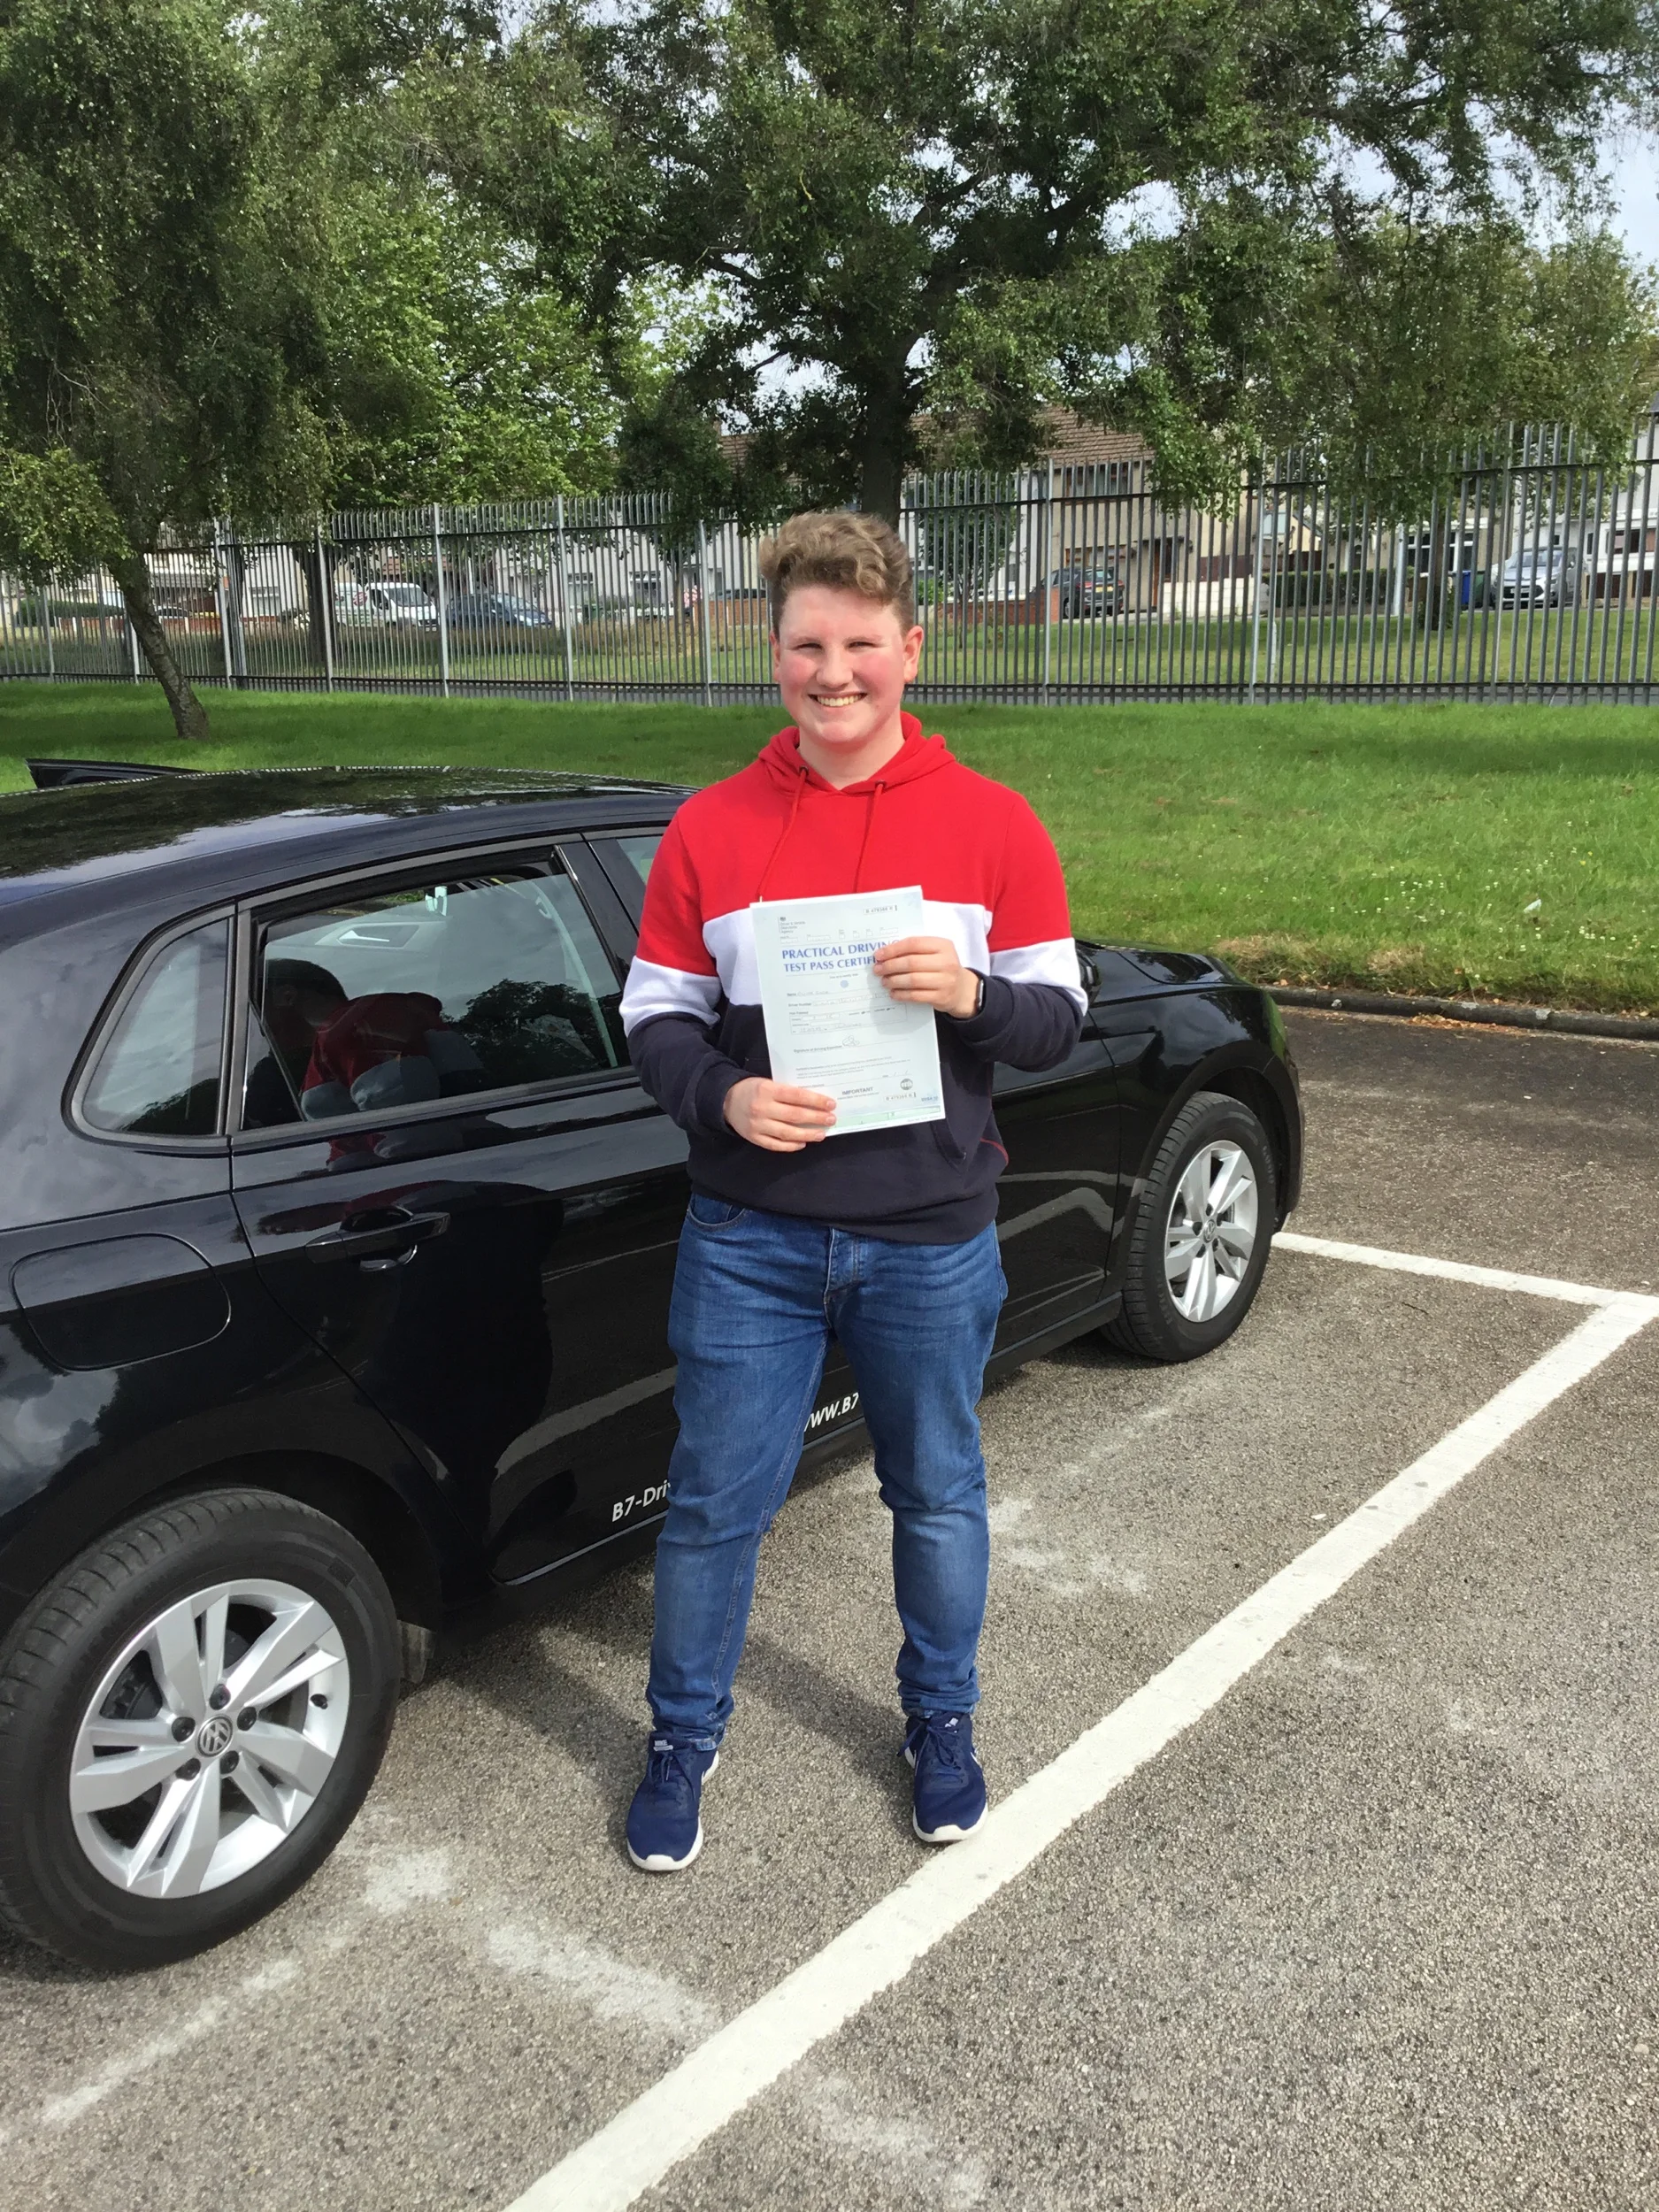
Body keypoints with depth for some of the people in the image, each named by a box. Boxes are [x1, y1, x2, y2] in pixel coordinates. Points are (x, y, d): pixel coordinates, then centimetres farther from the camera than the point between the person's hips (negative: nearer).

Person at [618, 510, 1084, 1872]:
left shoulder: (993, 826, -2)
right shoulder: (712, 829, 0)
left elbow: (1059, 1021, 0)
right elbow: (655, 1015, 4)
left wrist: (973, 995, -21)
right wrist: (725, 1096, -17)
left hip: (931, 1238, 0)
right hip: (752, 1236, 0)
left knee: (938, 1494, 16)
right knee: (716, 1502, 9)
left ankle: (942, 1721, 40)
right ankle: (685, 1738, 32)